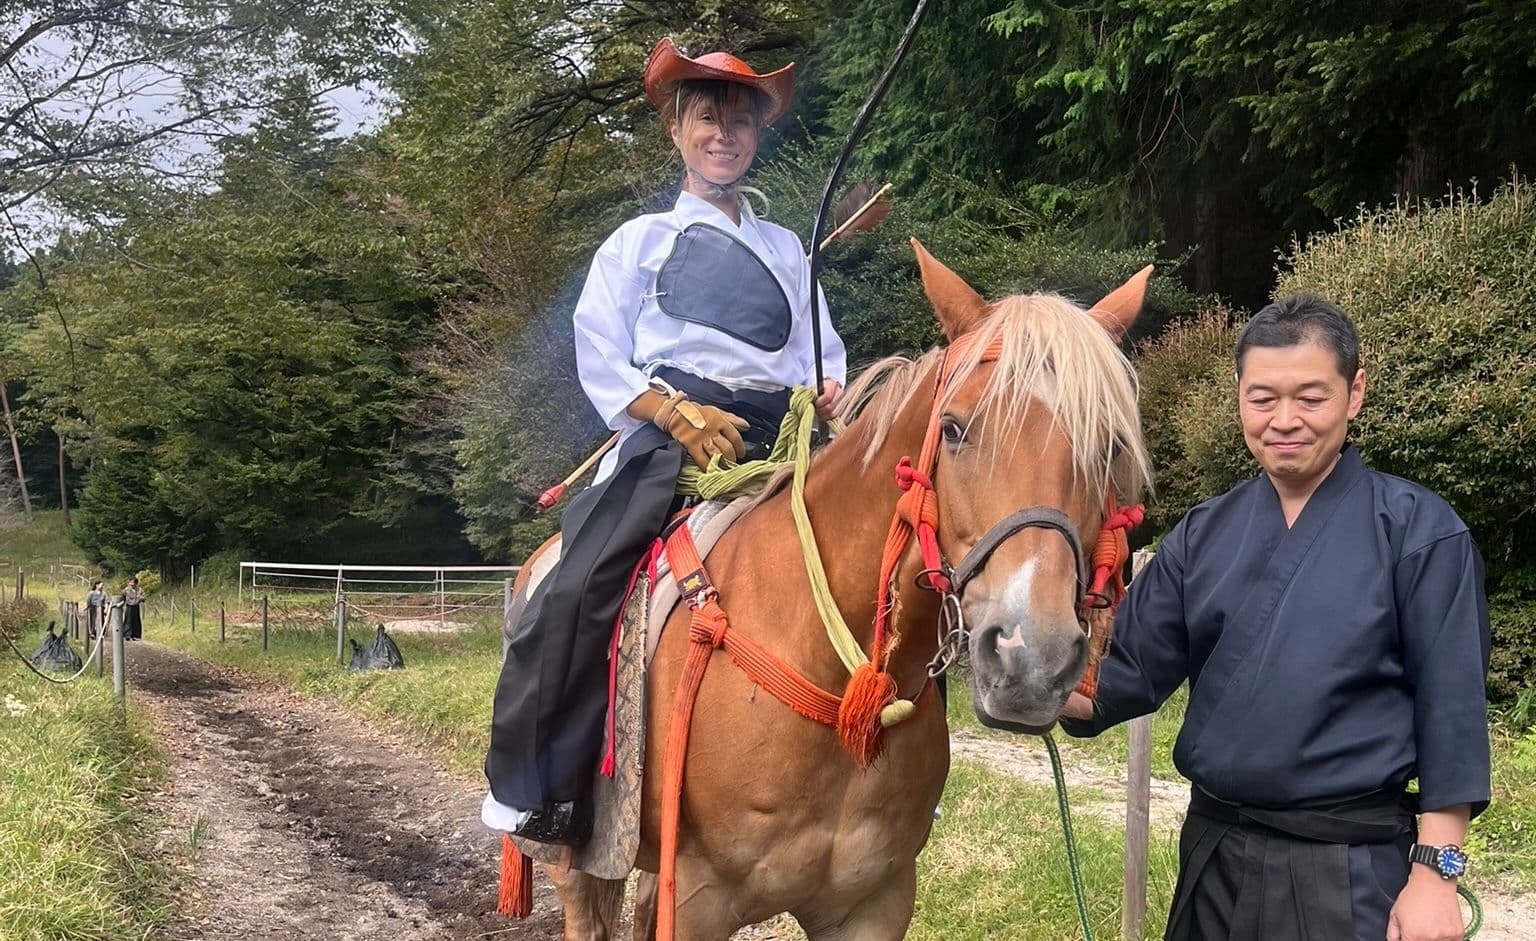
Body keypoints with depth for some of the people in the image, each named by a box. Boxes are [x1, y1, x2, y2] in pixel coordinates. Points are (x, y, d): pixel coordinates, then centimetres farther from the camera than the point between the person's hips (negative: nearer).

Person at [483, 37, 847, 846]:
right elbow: (601, 362, 4)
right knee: (576, 589, -23)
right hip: (668, 439, -3)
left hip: (777, 443, 4)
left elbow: (821, 352, 21)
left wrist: (831, 388, -4)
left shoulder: (786, 249, 24)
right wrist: (678, 414, -13)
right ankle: (530, 785, -12)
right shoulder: (640, 241, 14)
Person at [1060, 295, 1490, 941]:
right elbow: (1132, 671, 5)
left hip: (1350, 869, -4)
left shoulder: (1418, 531, -7)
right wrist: (1069, 691, -16)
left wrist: (1436, 872, -10)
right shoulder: (1204, 535, 6)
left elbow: (1450, 710, -7)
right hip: (1213, 850, 5)